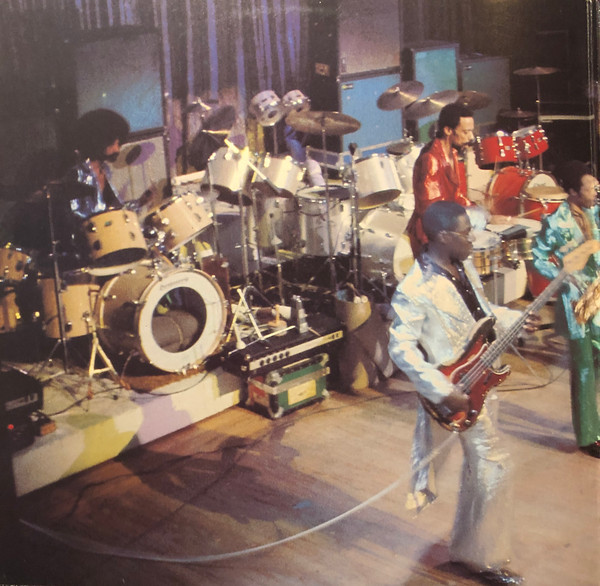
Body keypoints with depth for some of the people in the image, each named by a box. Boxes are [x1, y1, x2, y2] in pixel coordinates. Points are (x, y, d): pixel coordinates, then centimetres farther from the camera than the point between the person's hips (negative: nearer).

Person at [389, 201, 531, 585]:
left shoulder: (464, 266, 2)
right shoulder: (415, 289, -25)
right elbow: (401, 348, -25)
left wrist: (518, 319, 5)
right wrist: (443, 392, -28)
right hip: (458, 390, -9)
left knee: (479, 463, 19)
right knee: (494, 465, -5)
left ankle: (469, 542, 37)